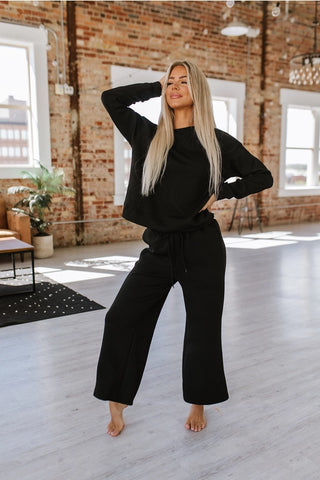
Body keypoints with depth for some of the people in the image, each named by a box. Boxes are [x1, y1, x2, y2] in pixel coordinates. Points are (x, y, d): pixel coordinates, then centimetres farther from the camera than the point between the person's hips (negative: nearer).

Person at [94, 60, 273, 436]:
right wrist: (156, 87, 5)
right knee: (121, 317, -6)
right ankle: (116, 402, 14)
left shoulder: (217, 141, 1)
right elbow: (111, 99, 3)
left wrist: (220, 193, -6)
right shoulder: (149, 136, 6)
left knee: (202, 328, 6)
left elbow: (262, 176, 6)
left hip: (201, 248, -1)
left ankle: (198, 405, 29)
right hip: (158, 246, 2)